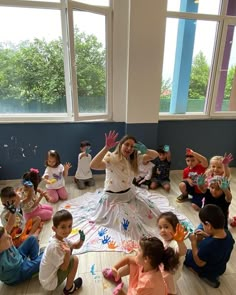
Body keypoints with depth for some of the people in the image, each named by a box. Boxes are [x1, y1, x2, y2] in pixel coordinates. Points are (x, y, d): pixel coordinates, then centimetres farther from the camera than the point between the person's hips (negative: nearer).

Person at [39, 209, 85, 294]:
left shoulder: (61, 238, -7)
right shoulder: (55, 246, -33)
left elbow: (76, 246, 2)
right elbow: (64, 268, -24)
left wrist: (81, 240, -18)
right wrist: (67, 253, -39)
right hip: (50, 283, -8)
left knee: (70, 248, 8)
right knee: (74, 259, -15)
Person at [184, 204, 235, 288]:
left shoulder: (207, 244, -44)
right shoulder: (228, 234, -23)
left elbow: (199, 263, -25)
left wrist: (194, 242, -23)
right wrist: (207, 236, -7)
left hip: (207, 271, -6)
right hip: (221, 269, 7)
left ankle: (205, 277, 6)